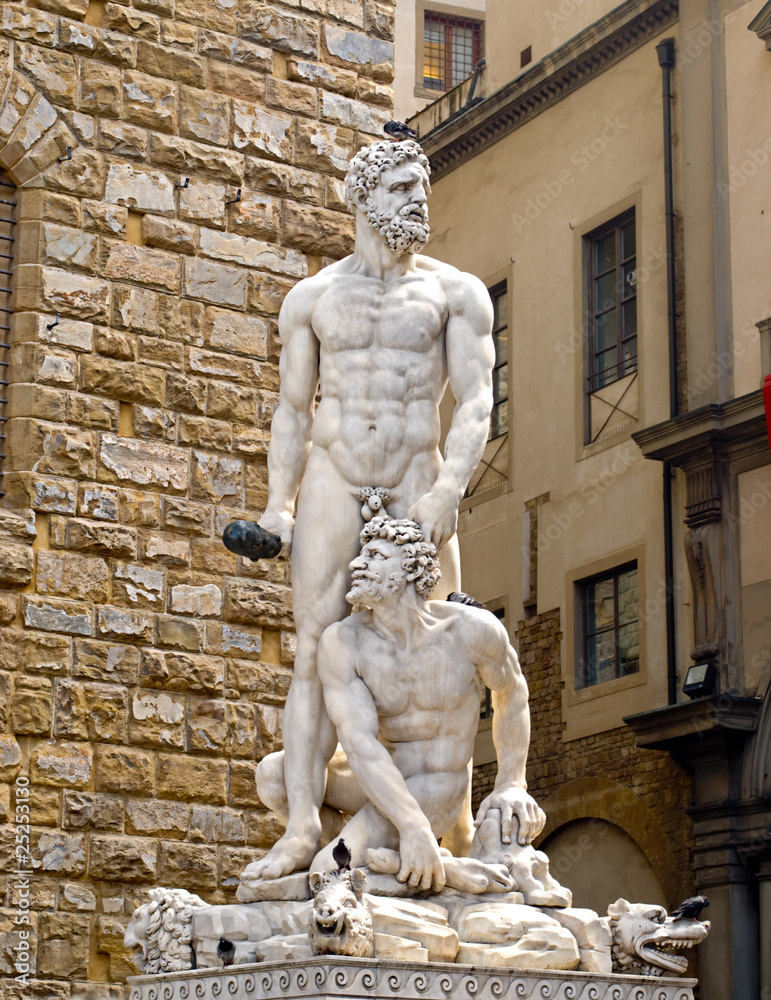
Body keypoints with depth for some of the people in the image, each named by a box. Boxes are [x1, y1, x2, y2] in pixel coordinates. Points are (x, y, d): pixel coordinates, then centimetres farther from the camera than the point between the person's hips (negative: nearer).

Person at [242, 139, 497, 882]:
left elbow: (475, 401, -3)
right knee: (316, 653, -7)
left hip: (419, 482, -1)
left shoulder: (456, 292, 7)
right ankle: (301, 829, -10)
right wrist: (277, 505, 2)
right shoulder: (311, 298, 13)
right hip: (331, 483, 1)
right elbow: (293, 411, 14)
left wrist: (449, 488, -18)